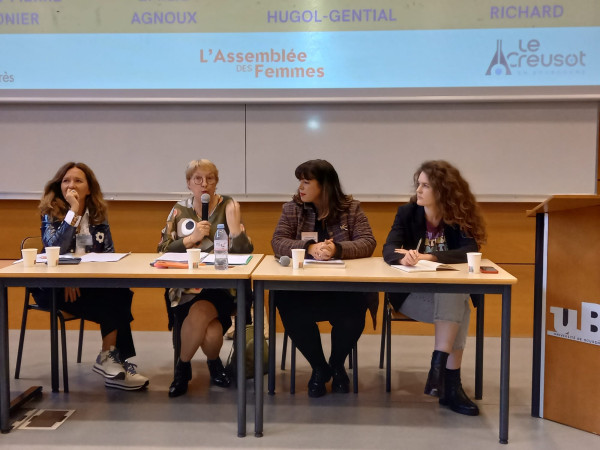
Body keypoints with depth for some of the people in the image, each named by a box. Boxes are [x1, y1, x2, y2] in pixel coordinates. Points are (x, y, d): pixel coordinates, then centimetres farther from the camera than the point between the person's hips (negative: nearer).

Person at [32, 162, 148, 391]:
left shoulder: (98, 215, 8)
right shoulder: (50, 213, -3)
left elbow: (109, 253, 6)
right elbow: (54, 249, -20)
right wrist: (73, 211, -22)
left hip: (90, 283, 4)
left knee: (120, 293, -28)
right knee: (110, 303, -28)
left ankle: (113, 358, -16)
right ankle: (111, 358, -9)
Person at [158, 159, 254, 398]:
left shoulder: (228, 207, 1)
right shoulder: (180, 210, 8)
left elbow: (244, 252, -6)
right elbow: (162, 249, 3)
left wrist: (235, 225, -22)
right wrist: (191, 238, -11)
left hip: (221, 286, -1)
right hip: (185, 288, 1)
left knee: (199, 313, -32)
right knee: (210, 332, -27)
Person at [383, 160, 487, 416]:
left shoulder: (460, 217, -2)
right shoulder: (407, 212, -1)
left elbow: (471, 251, -19)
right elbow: (388, 249, -14)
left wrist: (429, 257, -29)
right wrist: (402, 257, -38)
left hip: (452, 293, 2)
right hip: (411, 292, -1)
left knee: (455, 303, -34)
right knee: (455, 309, -30)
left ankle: (442, 374, -27)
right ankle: (450, 386, -25)